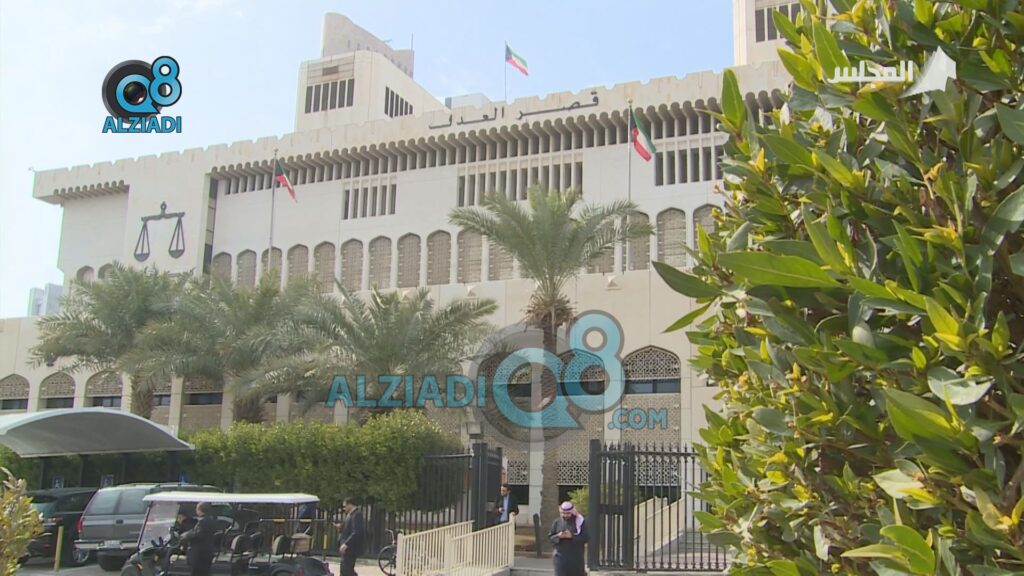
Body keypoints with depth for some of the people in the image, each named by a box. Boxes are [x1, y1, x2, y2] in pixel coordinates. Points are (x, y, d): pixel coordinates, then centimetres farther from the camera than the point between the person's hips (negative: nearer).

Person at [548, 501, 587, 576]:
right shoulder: (557, 523, 7)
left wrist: (572, 536, -19)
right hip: (560, 556, 1)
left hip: (576, 558, -1)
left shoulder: (580, 522, -1)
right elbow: (550, 537, 7)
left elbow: (585, 538, -7)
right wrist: (558, 536, -14)